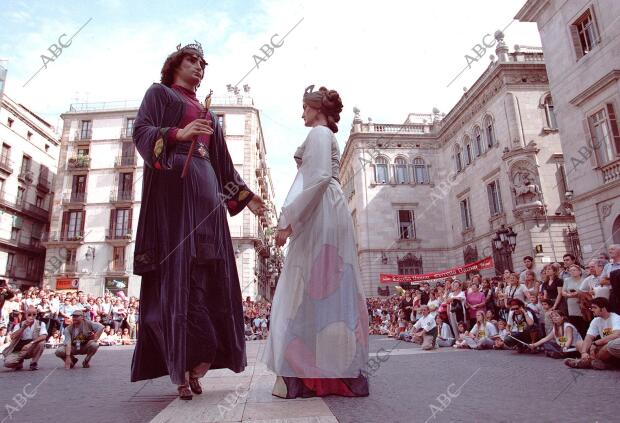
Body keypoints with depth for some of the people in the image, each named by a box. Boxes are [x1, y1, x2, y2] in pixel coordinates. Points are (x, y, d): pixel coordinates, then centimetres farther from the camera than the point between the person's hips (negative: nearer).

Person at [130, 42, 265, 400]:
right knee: (176, 269, -14)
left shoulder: (208, 113, 29)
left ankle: (195, 363, -2)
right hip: (171, 183, -6)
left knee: (208, 271, -5)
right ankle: (182, 368, -13)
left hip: (205, 188, 6)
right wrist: (178, 134, -22)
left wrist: (246, 195, 18)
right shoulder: (159, 93, 14)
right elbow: (142, 132, -3)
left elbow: (223, 161, 25)